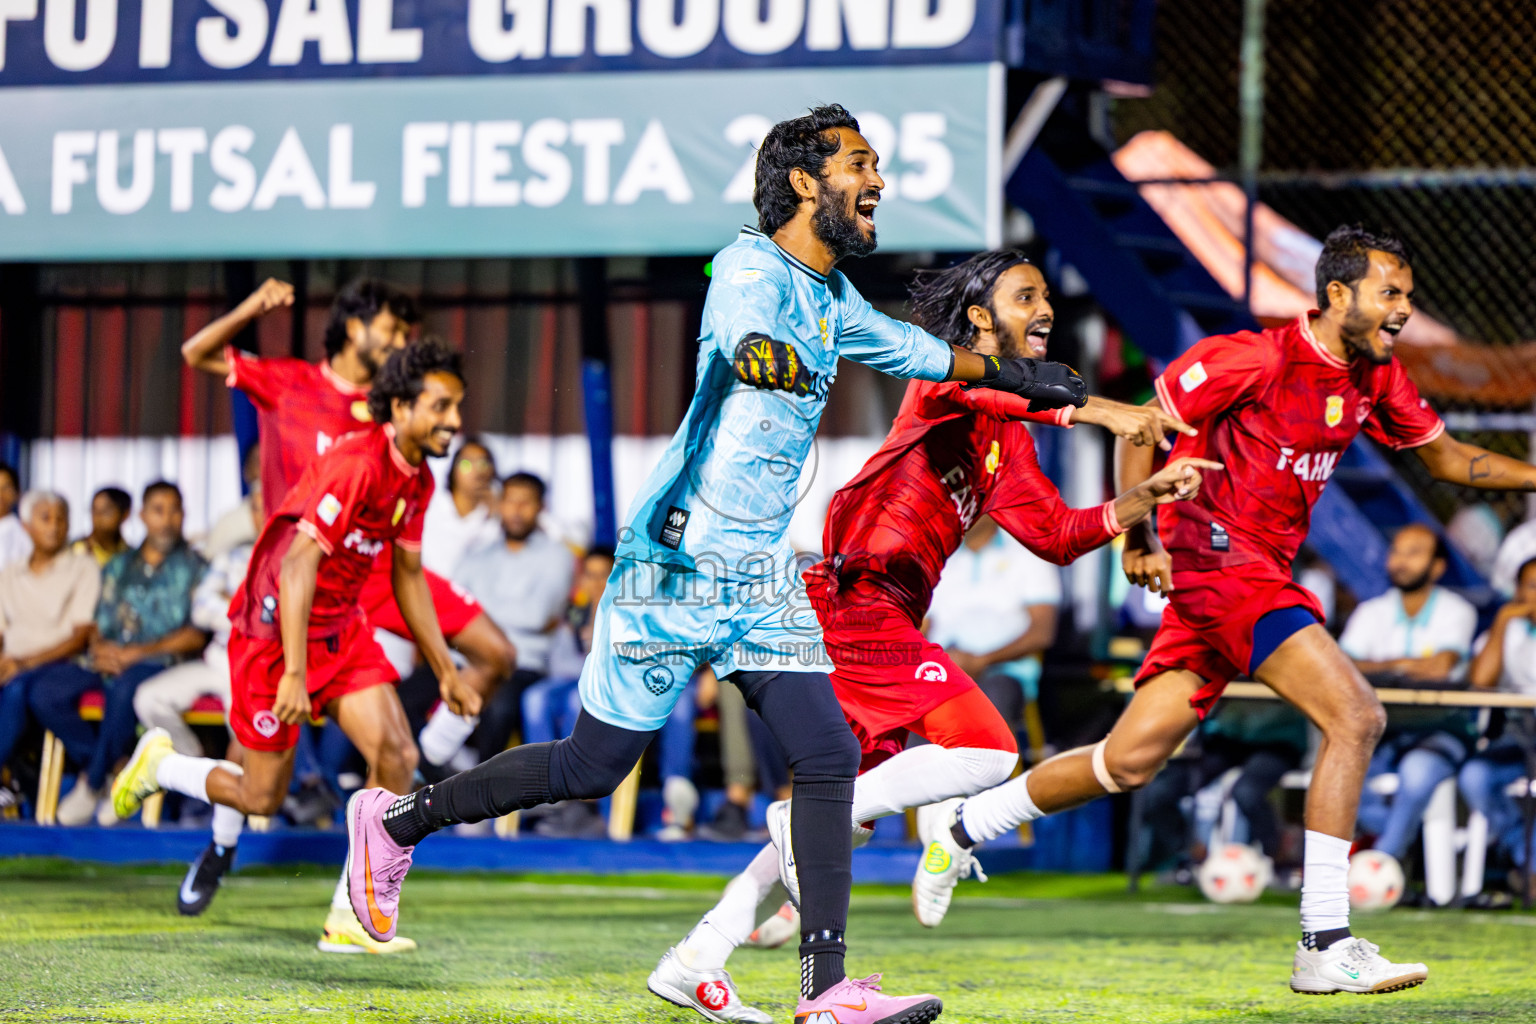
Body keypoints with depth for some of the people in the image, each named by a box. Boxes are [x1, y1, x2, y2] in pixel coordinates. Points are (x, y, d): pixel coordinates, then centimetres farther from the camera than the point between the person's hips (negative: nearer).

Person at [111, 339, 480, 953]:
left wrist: (446, 671, 16)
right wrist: (294, 672, -33)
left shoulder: (417, 480, 2)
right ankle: (158, 765, 31)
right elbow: (298, 565, -29)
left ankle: (351, 921, -3)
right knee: (261, 797, 1)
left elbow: (408, 578, 15)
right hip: (275, 630, -8)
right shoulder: (356, 465, -26)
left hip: (341, 628, 8)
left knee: (396, 757, -10)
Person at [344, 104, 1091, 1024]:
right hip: (678, 563, -8)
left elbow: (907, 347, 33)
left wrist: (1010, 375, 37)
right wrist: (764, 355, -53)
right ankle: (397, 819, 20)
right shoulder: (753, 268, -13)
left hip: (763, 575, 8)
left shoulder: (833, 300, 14)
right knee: (592, 766, 0)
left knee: (829, 755, -6)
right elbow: (742, 330, -36)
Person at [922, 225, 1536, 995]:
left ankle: (963, 826, 24)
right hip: (1218, 558, -8)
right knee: (1355, 717, -19)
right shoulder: (1255, 358, -13)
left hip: (1260, 574, 8)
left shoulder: (1375, 381, 10)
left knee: (1130, 762, 8)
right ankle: (1325, 947, -18)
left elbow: (1445, 457, 22)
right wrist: (1137, 536, -13)